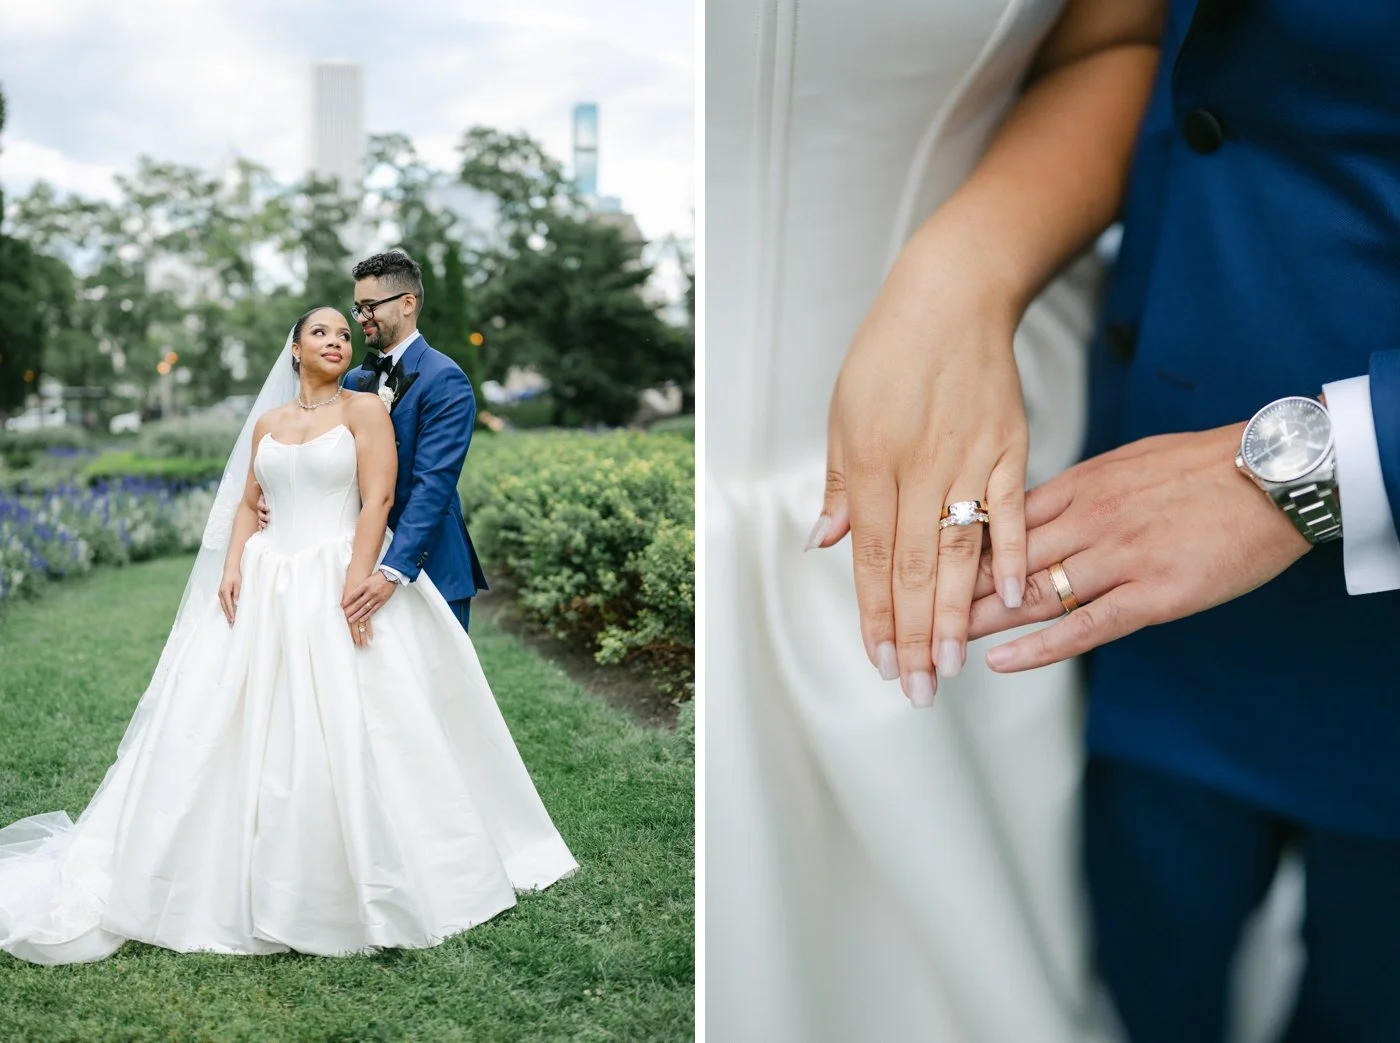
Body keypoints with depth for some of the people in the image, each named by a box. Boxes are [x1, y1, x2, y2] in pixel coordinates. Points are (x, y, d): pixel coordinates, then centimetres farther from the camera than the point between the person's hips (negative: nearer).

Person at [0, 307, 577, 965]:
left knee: (346, 737, -6)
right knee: (237, 730, 2)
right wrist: (231, 567, -2)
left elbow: (377, 499, -9)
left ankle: (356, 882, 8)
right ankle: (244, 877, 15)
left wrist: (357, 585, -19)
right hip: (266, 588, 5)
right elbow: (247, 505, 15)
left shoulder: (365, 410, 0)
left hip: (338, 583, -5)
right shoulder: (267, 423, 15)